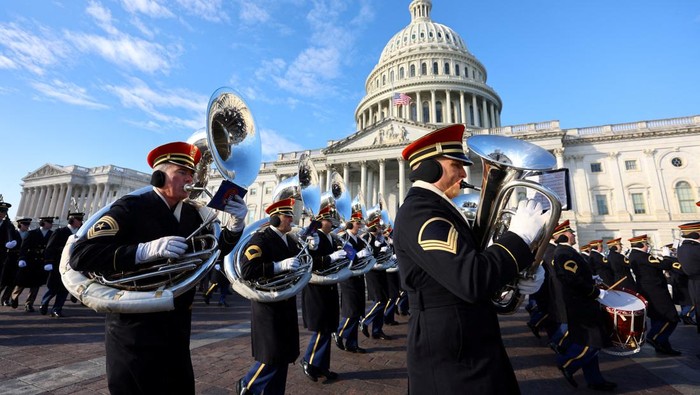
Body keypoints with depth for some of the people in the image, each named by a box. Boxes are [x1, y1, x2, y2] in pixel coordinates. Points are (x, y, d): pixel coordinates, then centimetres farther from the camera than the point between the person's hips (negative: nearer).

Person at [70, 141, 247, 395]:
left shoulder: (193, 214, 2)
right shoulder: (131, 207, -13)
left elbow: (219, 251, 4)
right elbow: (80, 255, -21)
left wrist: (235, 224, -16)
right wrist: (147, 249, -35)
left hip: (177, 326, 6)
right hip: (134, 328, -5)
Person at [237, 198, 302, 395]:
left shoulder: (290, 241, 11)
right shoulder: (261, 239, -14)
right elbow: (246, 270, -25)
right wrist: (280, 265, -32)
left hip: (286, 306, 8)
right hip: (268, 306, -7)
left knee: (285, 355, 14)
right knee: (272, 356, 1)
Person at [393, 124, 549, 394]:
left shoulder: (434, 207, 9)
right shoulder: (420, 212, -24)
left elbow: (468, 264, 14)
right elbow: (473, 282, -33)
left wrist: (523, 271, -3)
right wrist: (519, 235, -20)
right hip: (451, 357, -10)